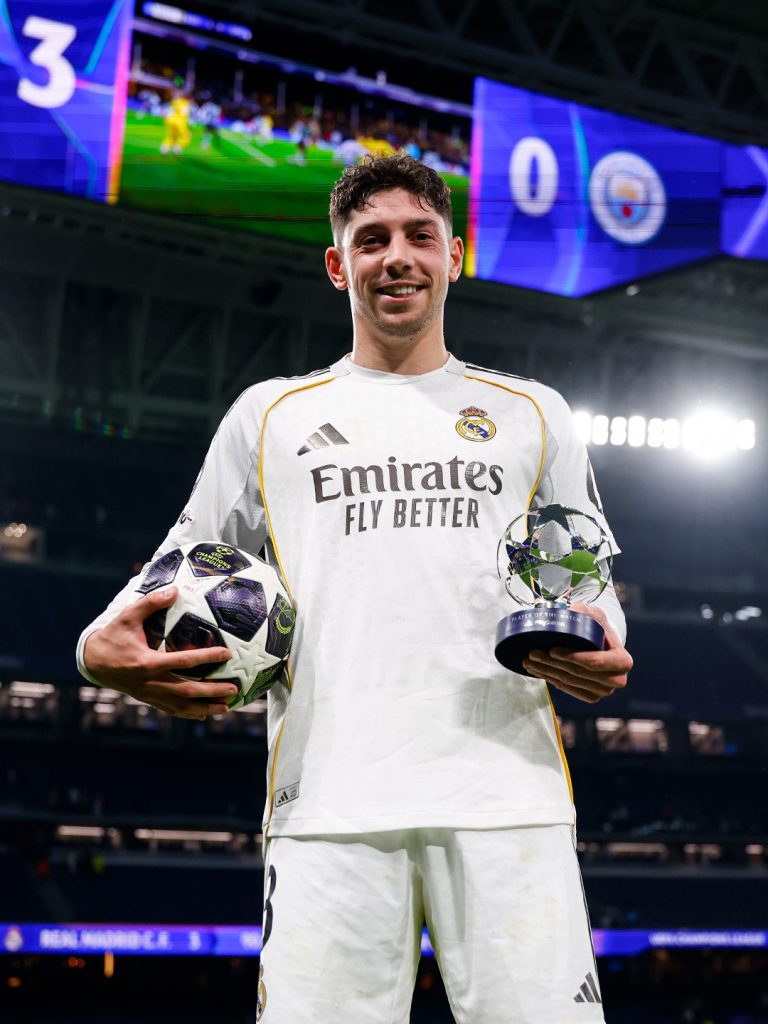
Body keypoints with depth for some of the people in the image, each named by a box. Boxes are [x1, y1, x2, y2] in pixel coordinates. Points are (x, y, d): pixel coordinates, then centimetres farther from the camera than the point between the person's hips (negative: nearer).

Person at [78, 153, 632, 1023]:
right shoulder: (269, 414, 18)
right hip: (329, 806, 0)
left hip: (507, 797, 1)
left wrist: (602, 656, -3)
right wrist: (107, 645, -4)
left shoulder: (532, 413, 19)